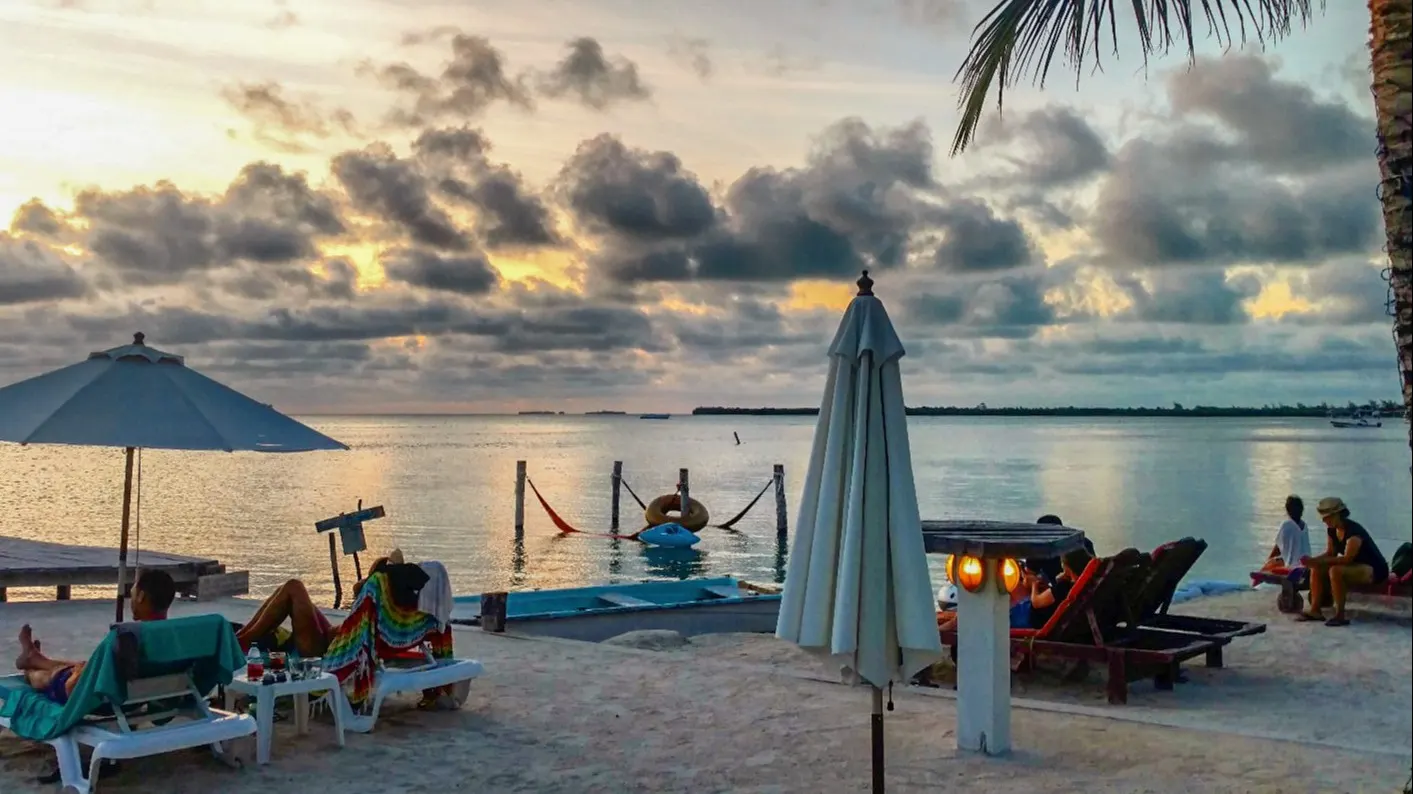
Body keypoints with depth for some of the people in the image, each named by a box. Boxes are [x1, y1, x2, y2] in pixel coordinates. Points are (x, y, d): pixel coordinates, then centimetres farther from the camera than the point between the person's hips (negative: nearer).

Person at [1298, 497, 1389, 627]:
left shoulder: (1354, 531, -26)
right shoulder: (1332, 530, 1)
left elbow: (1347, 559, -32)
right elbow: (1330, 554, 4)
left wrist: (1317, 561, -33)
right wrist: (1312, 561, -16)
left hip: (1373, 569, -10)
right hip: (1354, 567, 10)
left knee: (1336, 570, -34)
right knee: (1316, 569, -2)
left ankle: (1340, 616, -27)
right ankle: (1315, 610, -5)